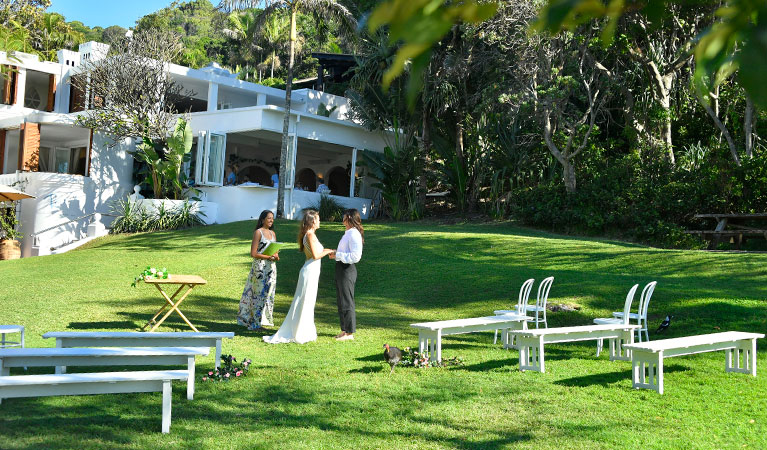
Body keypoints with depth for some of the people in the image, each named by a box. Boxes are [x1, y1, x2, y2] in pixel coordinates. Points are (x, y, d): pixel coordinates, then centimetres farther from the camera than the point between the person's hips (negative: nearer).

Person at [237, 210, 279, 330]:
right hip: (260, 266, -7)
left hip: (271, 267, 7)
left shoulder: (272, 233, 14)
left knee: (269, 292, 9)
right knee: (259, 292, -5)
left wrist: (276, 256, -3)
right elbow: (253, 253, -13)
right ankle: (254, 321, 1)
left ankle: (264, 319, 17)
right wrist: (269, 257, -17)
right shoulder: (258, 232, -7)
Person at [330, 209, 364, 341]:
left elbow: (355, 256, -23)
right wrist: (335, 254, 7)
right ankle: (345, 330, 26)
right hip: (341, 268, 10)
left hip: (347, 270, -10)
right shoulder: (348, 233, 15)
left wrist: (338, 255, -20)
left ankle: (349, 333, 7)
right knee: (340, 301, 16)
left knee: (347, 301, -2)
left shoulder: (354, 234, -16)